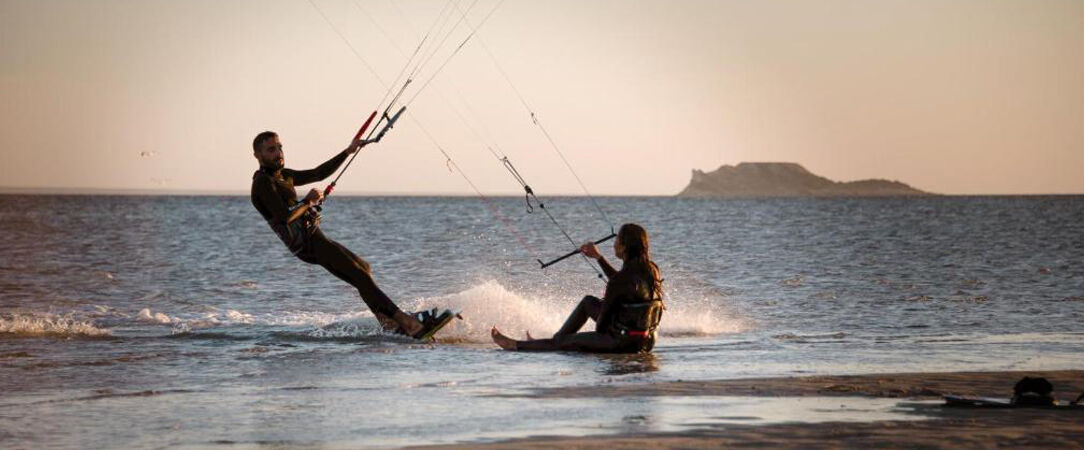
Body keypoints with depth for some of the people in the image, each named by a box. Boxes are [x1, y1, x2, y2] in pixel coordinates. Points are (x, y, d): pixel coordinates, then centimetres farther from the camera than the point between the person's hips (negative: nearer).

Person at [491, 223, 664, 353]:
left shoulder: (620, 279, -24)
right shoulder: (652, 270, 0)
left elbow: (605, 314, -13)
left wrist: (598, 329, 9)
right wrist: (598, 257, 23)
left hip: (622, 342, -8)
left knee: (562, 341, 13)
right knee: (588, 302, 25)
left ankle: (514, 345, 31)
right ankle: (557, 339, 38)